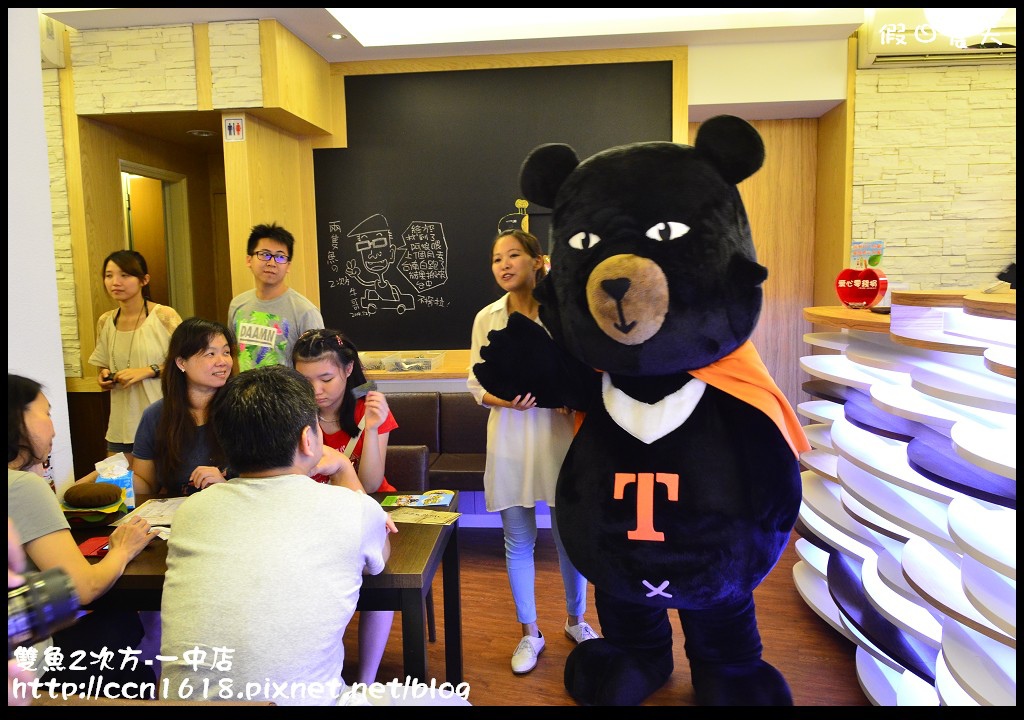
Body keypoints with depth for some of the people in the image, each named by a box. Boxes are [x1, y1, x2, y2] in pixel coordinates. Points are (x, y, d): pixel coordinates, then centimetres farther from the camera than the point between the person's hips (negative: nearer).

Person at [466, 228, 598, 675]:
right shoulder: (488, 318, 3)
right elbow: (475, 384, 3)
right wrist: (503, 399, -15)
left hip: (559, 436, -1)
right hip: (509, 441, 2)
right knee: (518, 541, 10)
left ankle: (576, 620, 37)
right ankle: (530, 633, 30)